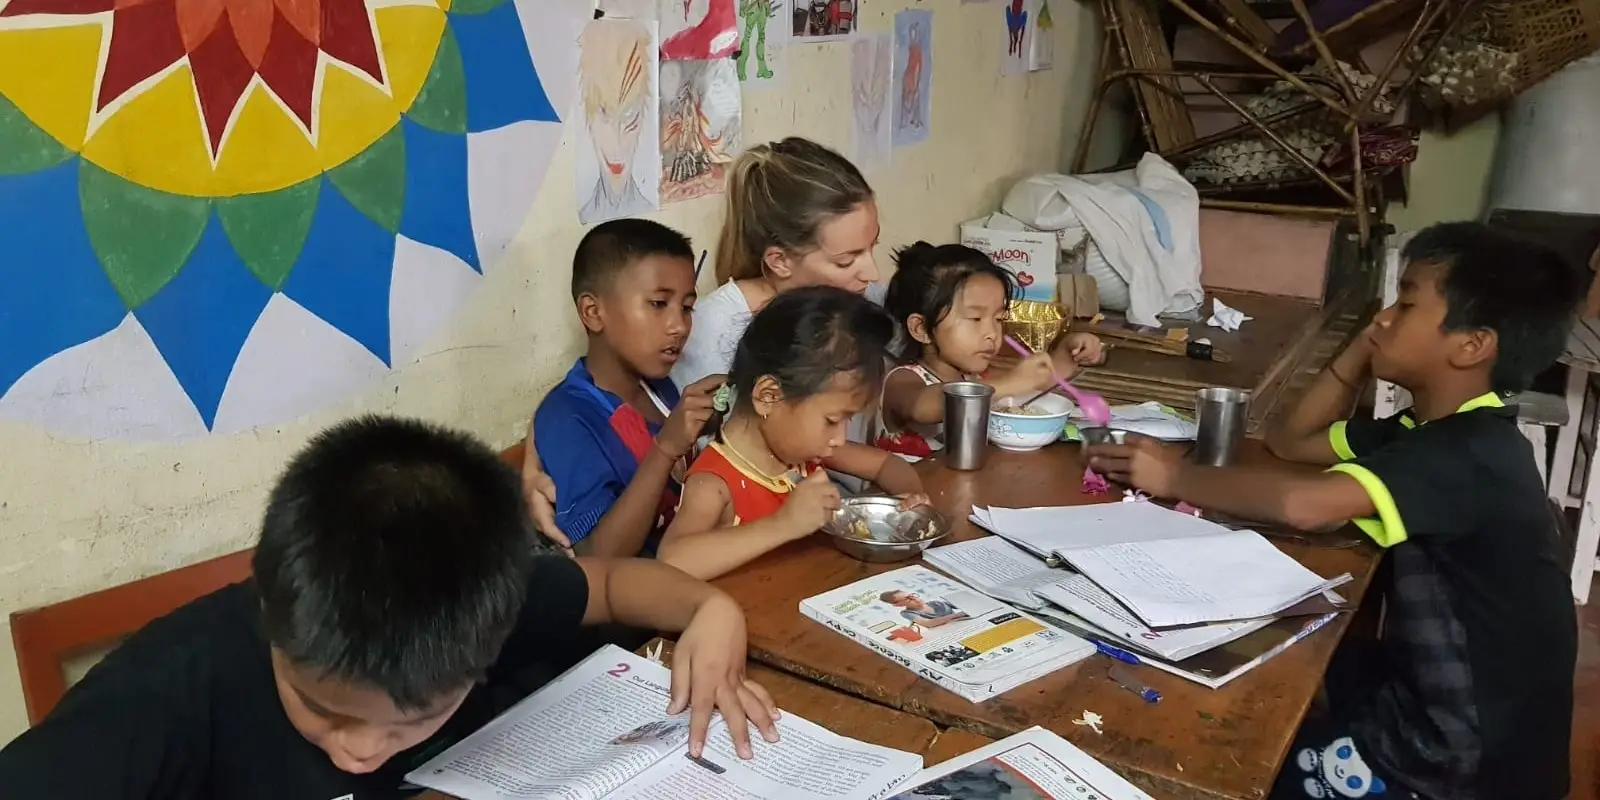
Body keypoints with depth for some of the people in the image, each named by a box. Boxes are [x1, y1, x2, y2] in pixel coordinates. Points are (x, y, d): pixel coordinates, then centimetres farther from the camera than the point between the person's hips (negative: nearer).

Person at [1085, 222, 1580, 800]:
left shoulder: (1473, 452, -26)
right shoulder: (1435, 430, 5)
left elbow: (1304, 503, -41)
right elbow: (1292, 442, 12)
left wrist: (1174, 477, -27)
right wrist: (1362, 350, 0)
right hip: (1426, 705, 9)